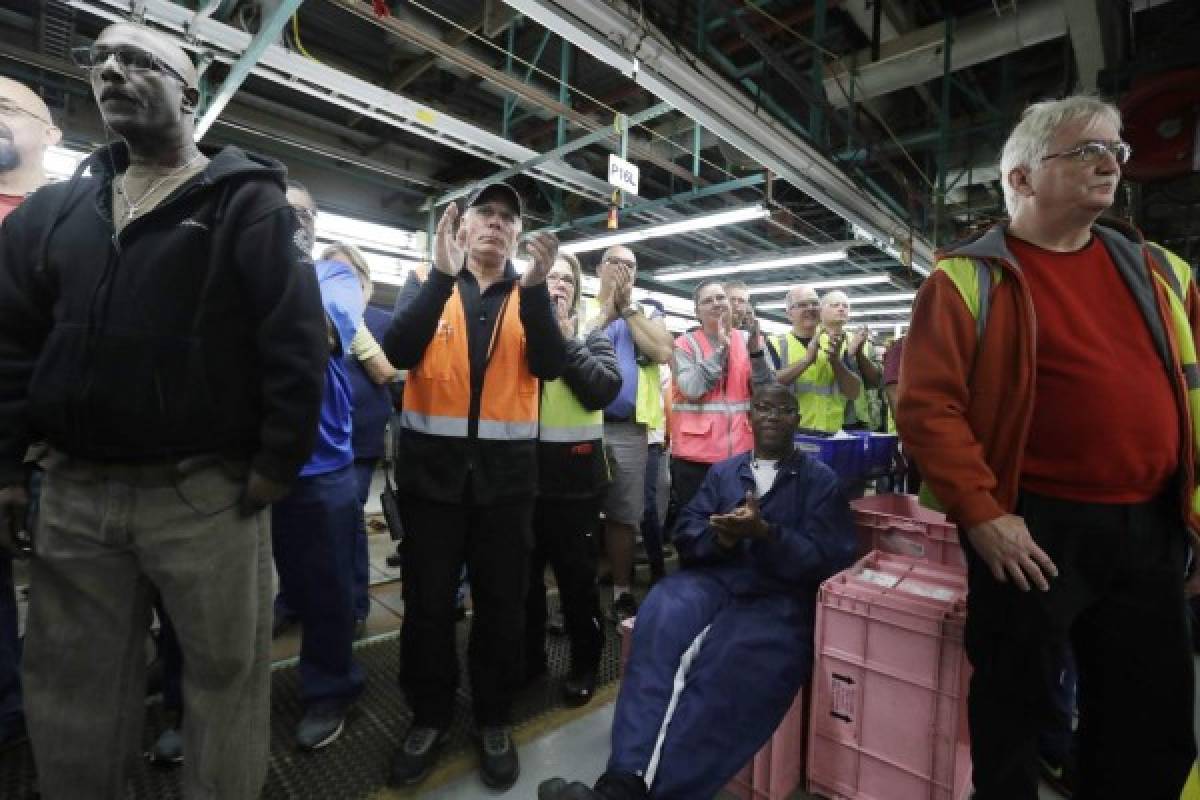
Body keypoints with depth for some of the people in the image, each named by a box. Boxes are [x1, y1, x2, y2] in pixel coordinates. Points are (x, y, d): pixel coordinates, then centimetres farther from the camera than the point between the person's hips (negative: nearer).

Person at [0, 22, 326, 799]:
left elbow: (296, 334, -11)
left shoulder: (245, 200, -2)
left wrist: (279, 458, -15)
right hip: (74, 491, 6)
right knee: (72, 679, 18)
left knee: (226, 669, 7)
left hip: (205, 490, -5)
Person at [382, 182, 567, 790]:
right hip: (432, 462, 0)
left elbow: (550, 366, -10)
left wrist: (535, 286, -22)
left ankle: (494, 718, 31)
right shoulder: (432, 287, 7)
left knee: (502, 598, 10)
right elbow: (399, 353, -12)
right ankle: (430, 714, 33)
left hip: (505, 466, 1)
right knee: (428, 597, 10)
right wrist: (443, 275, -21)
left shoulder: (529, 295, 7)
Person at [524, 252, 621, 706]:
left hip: (574, 473, -1)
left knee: (576, 572, 11)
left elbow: (602, 390, -11)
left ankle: (585, 662, 31)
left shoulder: (592, 337, 6)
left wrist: (565, 336, -12)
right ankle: (528, 655, 36)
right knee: (524, 570, 15)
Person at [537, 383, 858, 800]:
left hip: (778, 595, -2)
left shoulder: (820, 479, 13)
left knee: (737, 664, -34)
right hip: (712, 578, 2)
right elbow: (686, 533, 14)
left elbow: (827, 558, 1)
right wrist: (722, 534, -9)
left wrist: (764, 534, -16)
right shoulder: (723, 471, 22)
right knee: (660, 625, -31)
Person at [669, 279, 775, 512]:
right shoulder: (685, 344, -1)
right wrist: (721, 348, -14)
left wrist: (755, 350, -16)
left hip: (741, 450, 3)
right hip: (696, 453, -2)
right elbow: (692, 389, -17)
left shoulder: (749, 340, 6)